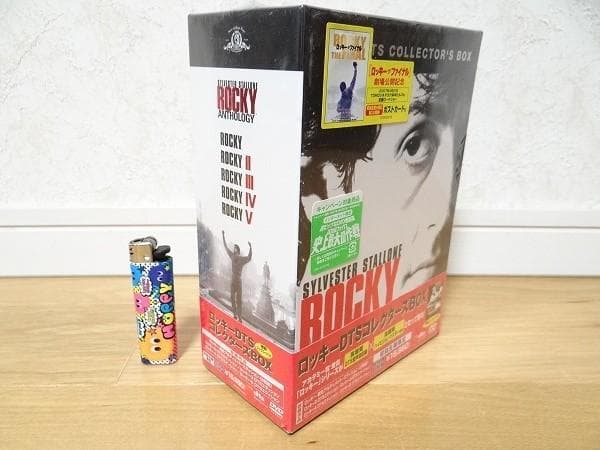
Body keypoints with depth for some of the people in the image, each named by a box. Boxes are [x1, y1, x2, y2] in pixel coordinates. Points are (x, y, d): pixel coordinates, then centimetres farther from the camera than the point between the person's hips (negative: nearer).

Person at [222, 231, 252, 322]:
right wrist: (223, 236, 17)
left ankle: (240, 318, 1)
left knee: (238, 300, -3)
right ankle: (235, 315, 28)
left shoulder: (242, 259, -13)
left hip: (238, 281, -6)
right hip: (232, 281, 6)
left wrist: (250, 247, -43)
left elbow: (249, 258, -31)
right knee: (232, 298, 14)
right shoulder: (232, 256, 4)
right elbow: (226, 247, 14)